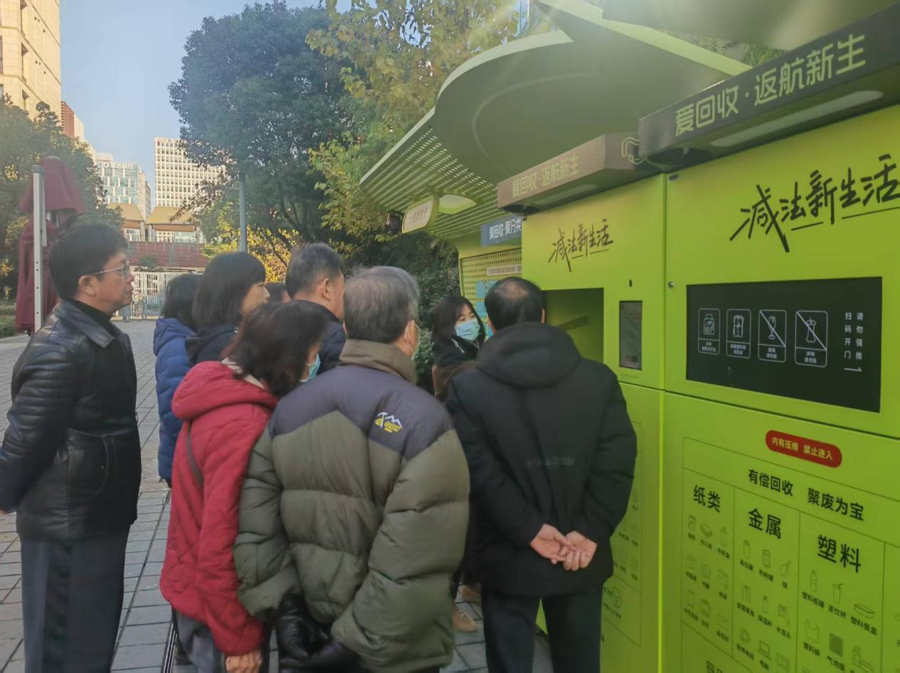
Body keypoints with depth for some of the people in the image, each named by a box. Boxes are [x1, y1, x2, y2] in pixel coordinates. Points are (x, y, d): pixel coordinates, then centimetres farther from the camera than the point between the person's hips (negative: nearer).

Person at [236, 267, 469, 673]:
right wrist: (358, 639, -17)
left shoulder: (290, 409, -4)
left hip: (312, 630, 5)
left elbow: (255, 525, -7)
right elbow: (417, 562, -26)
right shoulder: (424, 421, -20)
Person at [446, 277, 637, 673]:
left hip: (508, 558, -2)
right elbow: (616, 461, -9)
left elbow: (478, 472, -17)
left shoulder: (467, 388, -8)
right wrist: (591, 531, -10)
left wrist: (529, 529, -14)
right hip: (582, 557, 3)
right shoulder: (599, 379, -2)